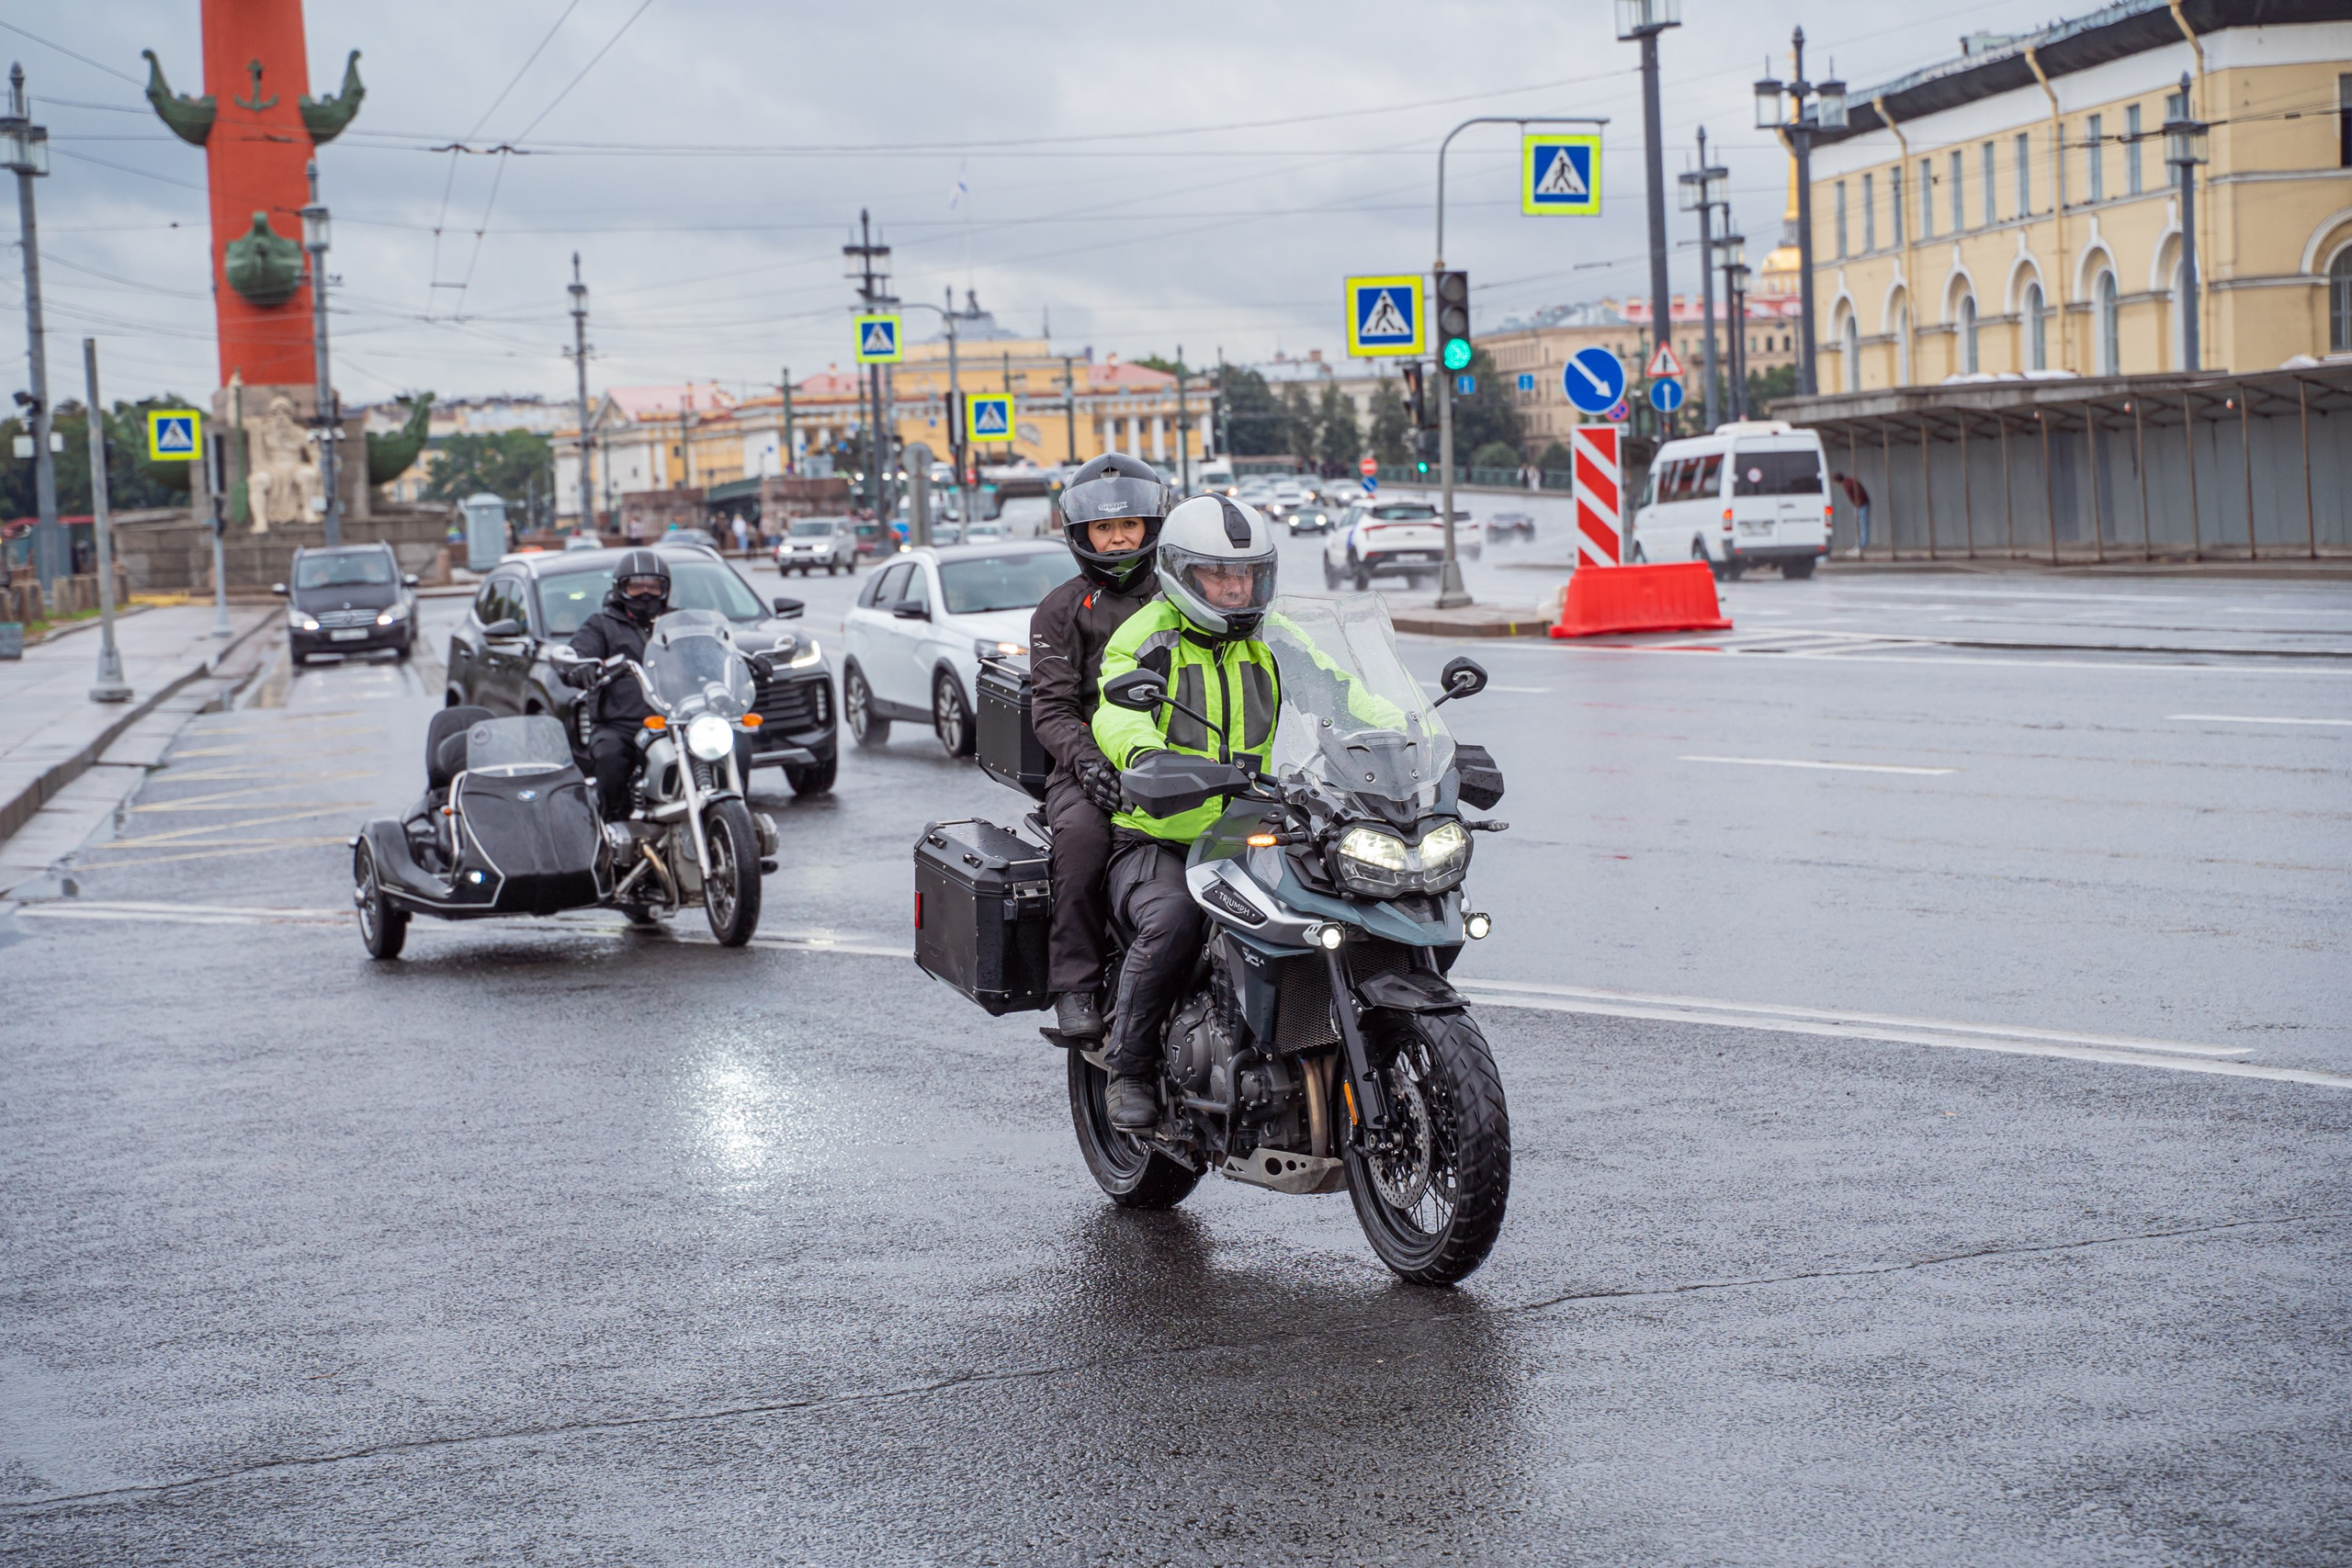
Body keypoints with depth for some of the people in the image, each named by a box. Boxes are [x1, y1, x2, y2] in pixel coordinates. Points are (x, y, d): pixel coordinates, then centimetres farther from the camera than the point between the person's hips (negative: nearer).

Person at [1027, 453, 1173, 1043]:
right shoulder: (1061, 610, 14)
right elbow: (1051, 707, 3)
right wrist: (1086, 759, -18)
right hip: (1090, 769, -1)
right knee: (1083, 835, -36)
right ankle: (1075, 985, -29)